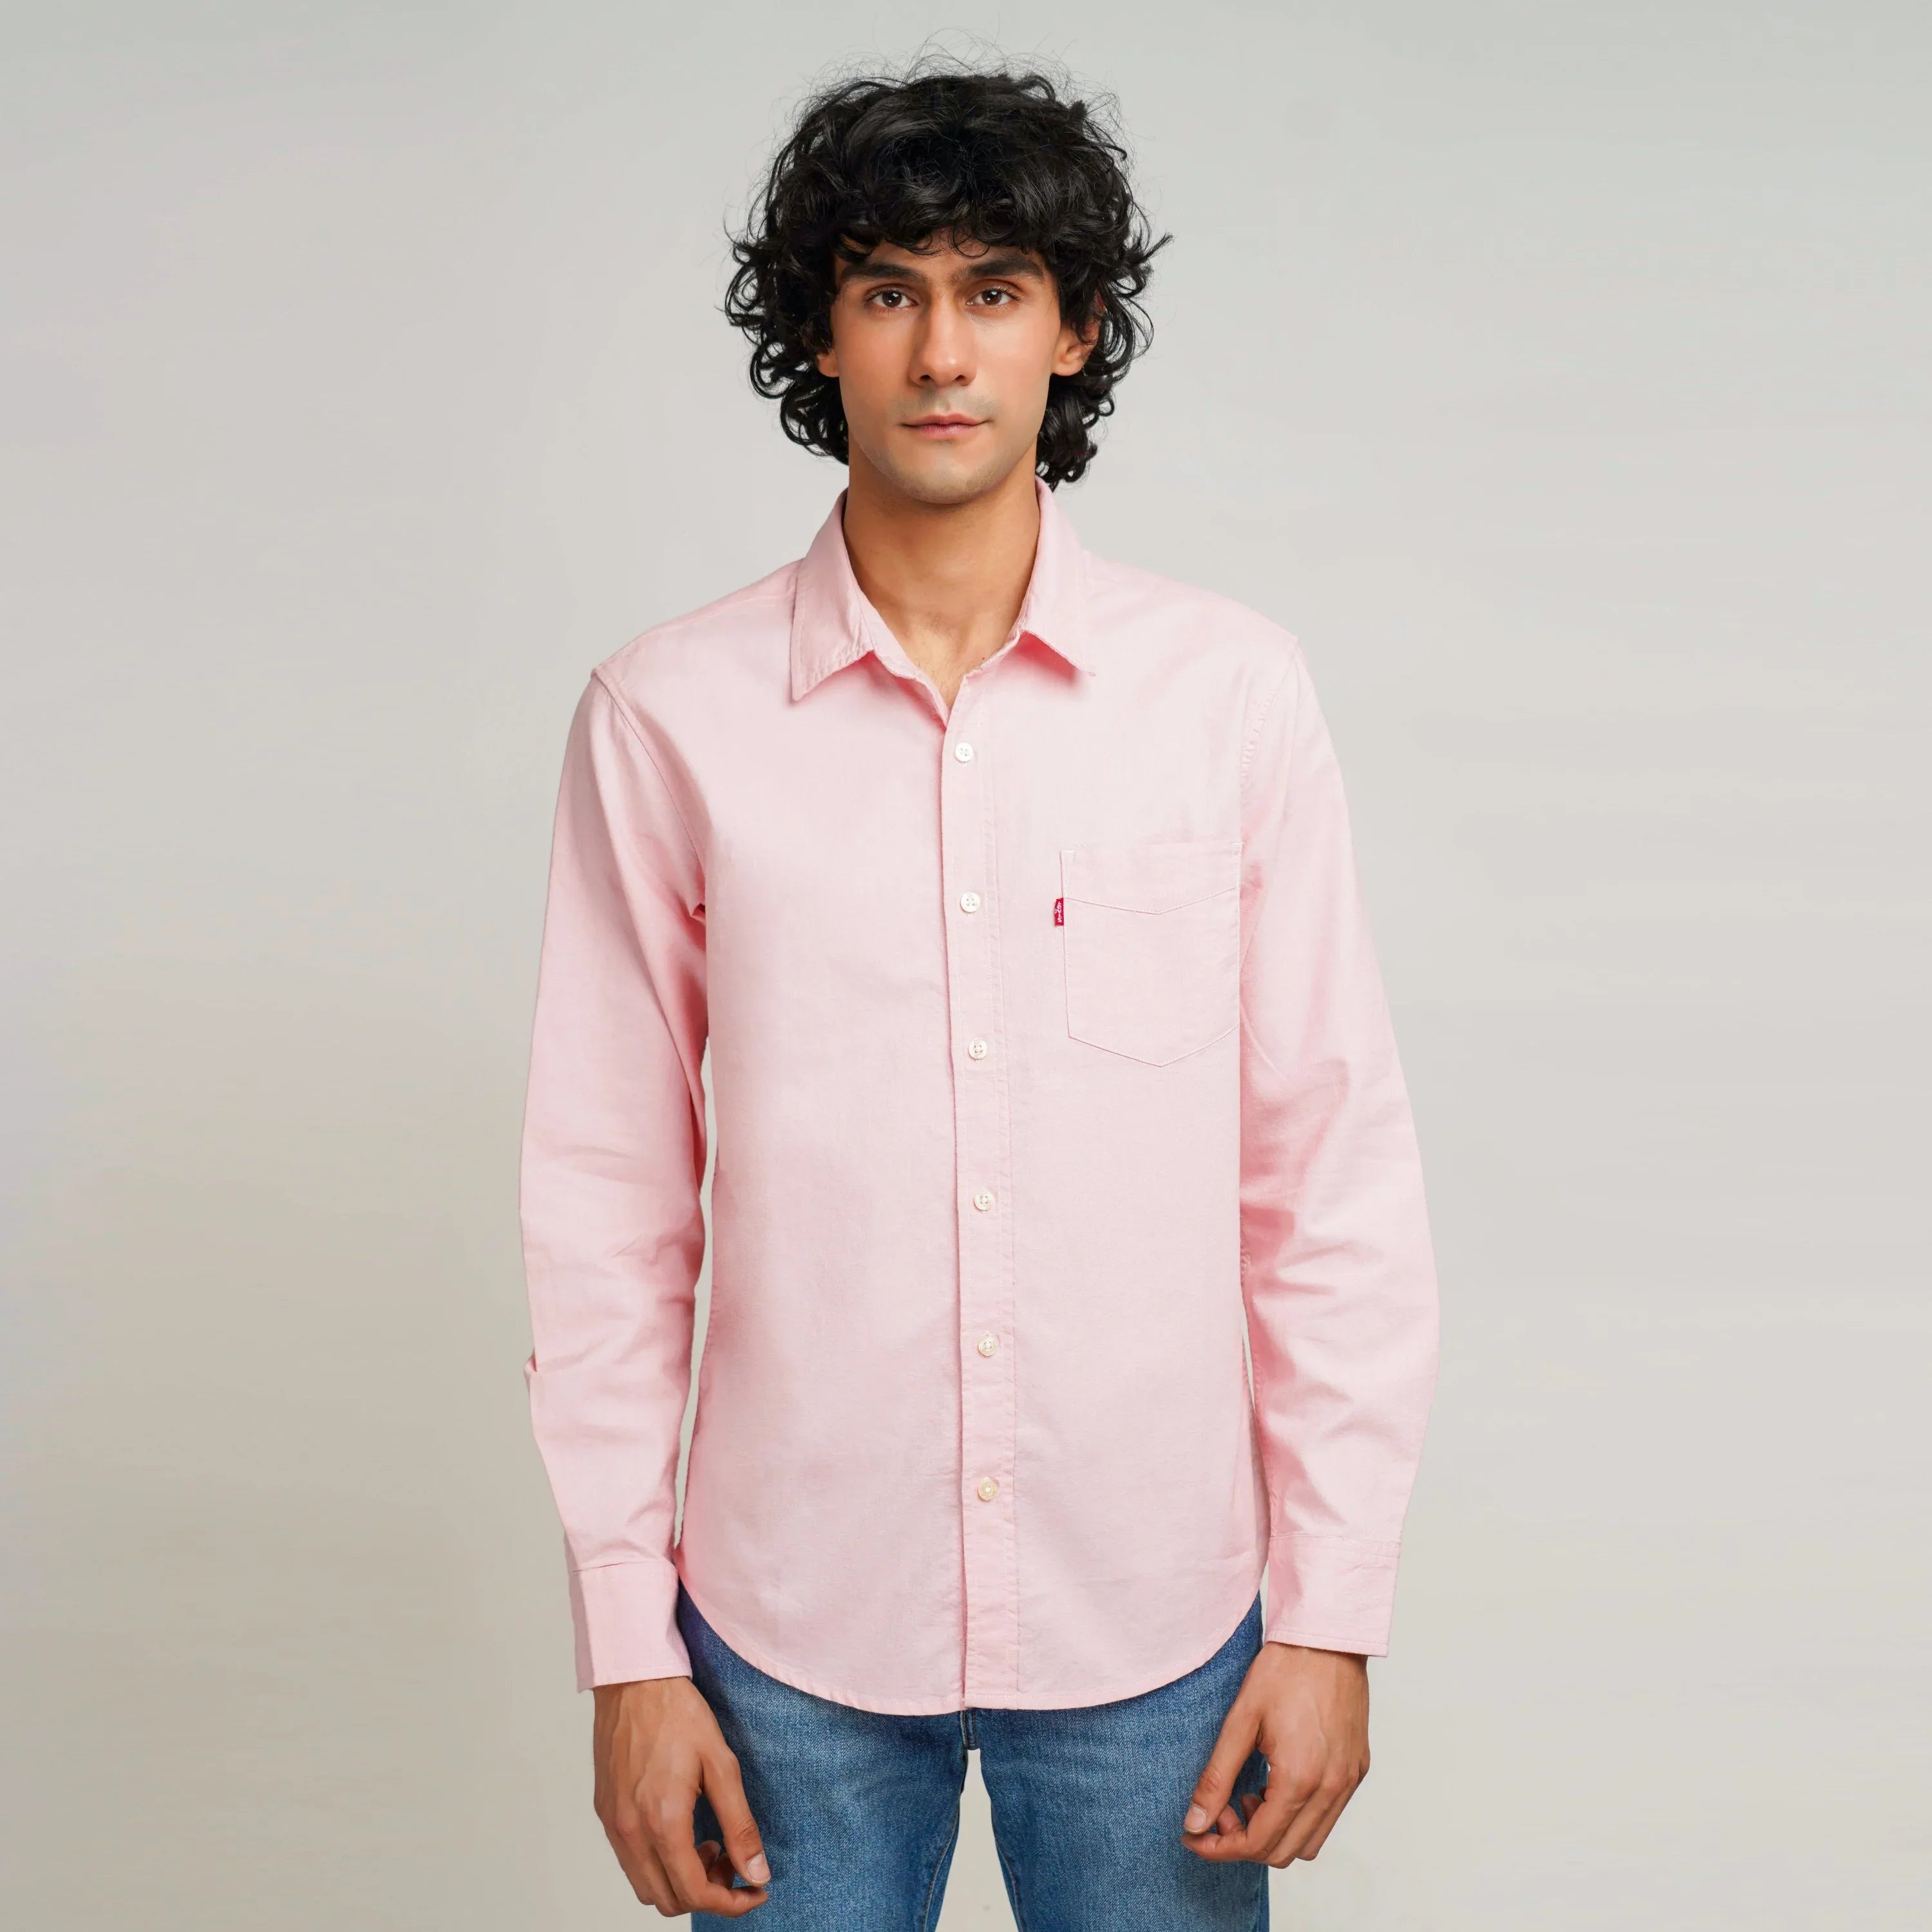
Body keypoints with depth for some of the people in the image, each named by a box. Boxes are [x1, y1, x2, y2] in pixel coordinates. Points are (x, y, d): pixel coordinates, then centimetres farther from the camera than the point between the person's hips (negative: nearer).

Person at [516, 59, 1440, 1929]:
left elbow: (1335, 1180, -2)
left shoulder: (1233, 690, -4)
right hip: (790, 1629, 0)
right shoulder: (669, 714, -4)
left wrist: (1333, 1615, -3)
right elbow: (608, 1210, -1)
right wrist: (629, 1646, -1)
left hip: (1157, 1625, 0)